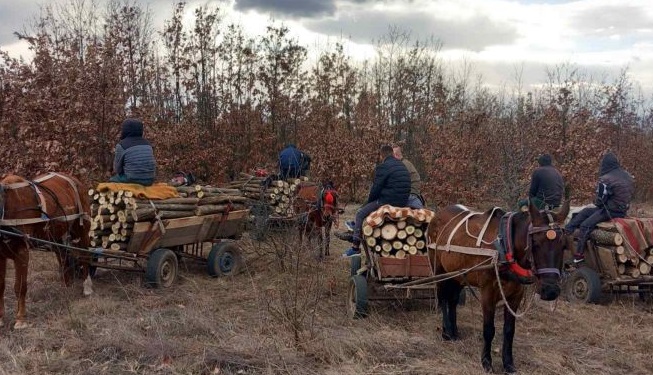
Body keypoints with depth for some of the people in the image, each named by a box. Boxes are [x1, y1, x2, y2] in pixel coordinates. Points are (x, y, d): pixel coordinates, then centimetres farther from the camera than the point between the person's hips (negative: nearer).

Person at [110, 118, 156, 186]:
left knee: (112, 180, 24)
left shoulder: (121, 145, -7)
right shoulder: (147, 143, 9)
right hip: (149, 180, 5)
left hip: (132, 181, -5)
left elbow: (117, 169, -3)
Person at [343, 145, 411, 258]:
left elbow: (376, 189, -11)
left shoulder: (383, 167, -11)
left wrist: (369, 201, 9)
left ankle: (355, 247, -1)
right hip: (402, 203, 9)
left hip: (387, 201, -9)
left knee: (360, 214, 2)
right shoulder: (403, 167, 17)